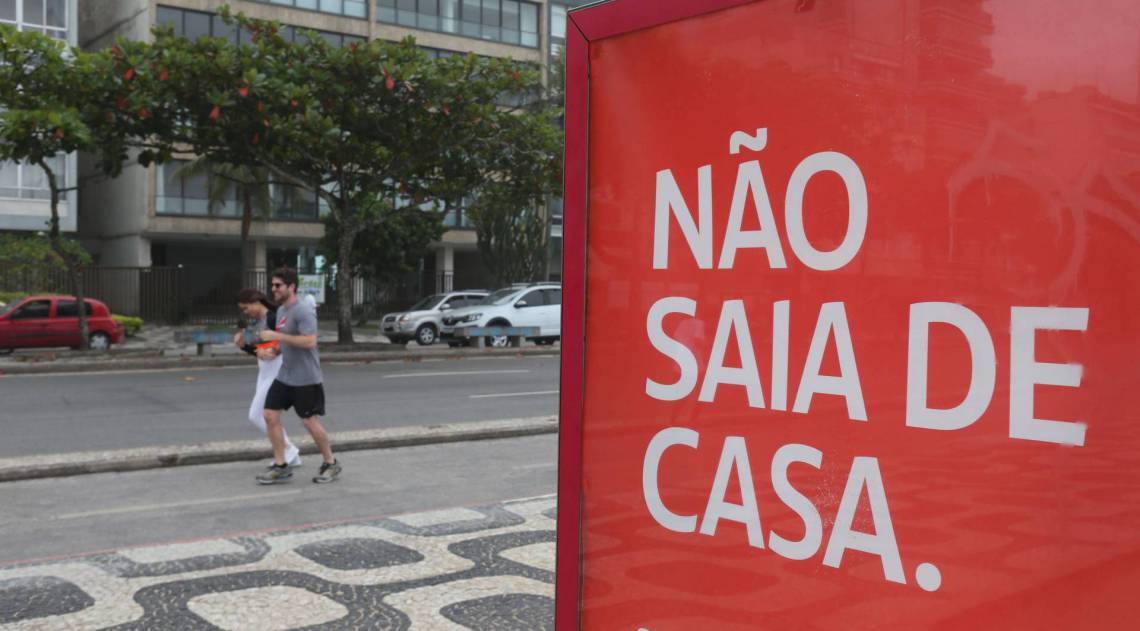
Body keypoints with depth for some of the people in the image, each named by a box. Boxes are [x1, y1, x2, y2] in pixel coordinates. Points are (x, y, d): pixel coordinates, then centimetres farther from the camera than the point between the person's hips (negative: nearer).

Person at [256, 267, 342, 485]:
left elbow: (310, 341, -29)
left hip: (306, 379, -9)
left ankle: (330, 464, 18)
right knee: (271, 415, 1)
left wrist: (277, 336, -26)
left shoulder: (303, 312, -17)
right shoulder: (281, 311, 12)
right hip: (285, 376, 9)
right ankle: (281, 466, 9)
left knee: (310, 421, 0)